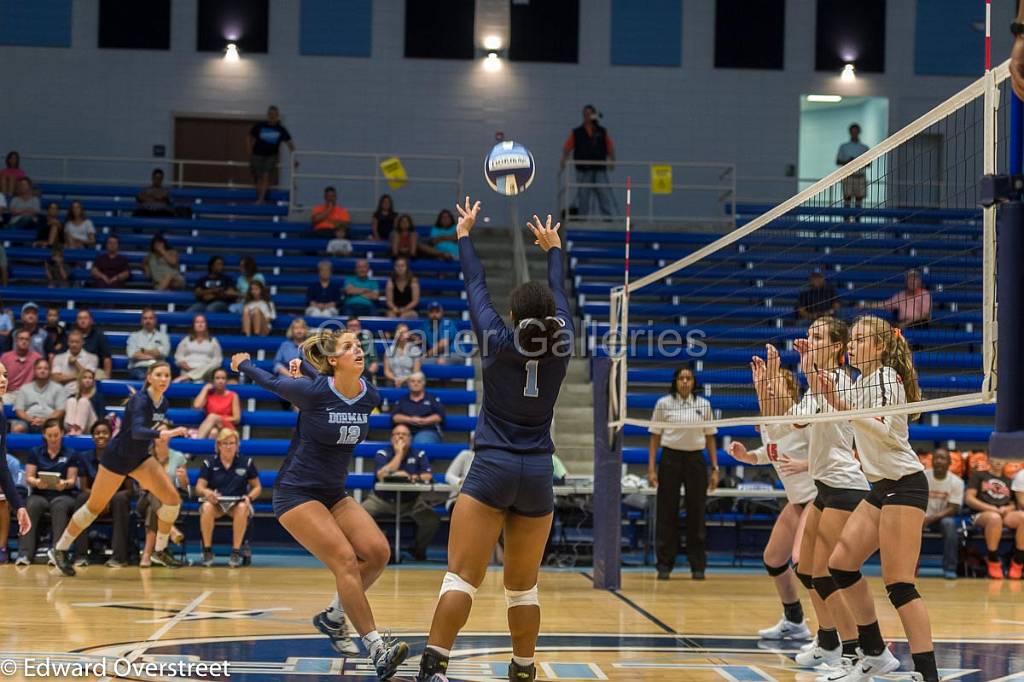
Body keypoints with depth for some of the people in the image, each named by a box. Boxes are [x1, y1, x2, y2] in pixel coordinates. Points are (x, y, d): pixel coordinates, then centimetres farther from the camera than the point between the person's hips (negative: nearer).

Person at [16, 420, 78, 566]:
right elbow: (28, 477, 5)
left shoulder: (70, 455, 9)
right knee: (31, 506, -34)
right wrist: (36, 482, -19)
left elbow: (72, 480, 3)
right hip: (40, 494, 1)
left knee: (59, 506, -37)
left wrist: (65, 484, -22)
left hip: (63, 495, -1)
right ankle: (25, 554, -41)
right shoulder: (35, 452, 12)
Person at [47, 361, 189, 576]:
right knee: (95, 506, 1)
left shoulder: (163, 403, 0)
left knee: (172, 499, -7)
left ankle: (161, 550, 9)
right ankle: (59, 550, 16)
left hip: (140, 458, 7)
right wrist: (162, 434, -57)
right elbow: (136, 431, -43)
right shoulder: (140, 400, -24)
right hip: (117, 456, -7)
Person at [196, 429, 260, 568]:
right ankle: (207, 550, -22)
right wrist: (206, 492, -23)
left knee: (242, 508, -36)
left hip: (238, 503, 0)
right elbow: (199, 488, 1)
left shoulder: (246, 462, 7)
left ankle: (236, 552, -29)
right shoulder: (209, 463, 6)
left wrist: (249, 497, -12)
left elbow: (257, 487, 10)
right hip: (215, 503, 0)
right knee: (207, 507, -36)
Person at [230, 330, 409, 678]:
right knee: (346, 561, -20)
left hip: (334, 493, 6)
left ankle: (333, 617, 11)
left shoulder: (370, 397, -5)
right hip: (296, 493, -6)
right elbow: (272, 382, 1)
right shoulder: (312, 392, -18)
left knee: (378, 552, -11)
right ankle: (378, 649, -23)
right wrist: (243, 364, 16)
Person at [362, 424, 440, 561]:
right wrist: (399, 453, -14)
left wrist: (410, 477, -24)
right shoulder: (382, 453, -3)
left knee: (432, 520, -23)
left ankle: (419, 550, 6)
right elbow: (382, 476, -20)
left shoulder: (419, 455, 2)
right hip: (382, 499, -1)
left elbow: (428, 476, -8)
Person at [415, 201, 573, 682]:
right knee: (523, 586, 13)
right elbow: (559, 295, 18)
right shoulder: (561, 347, 0)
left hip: (491, 469, -3)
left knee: (462, 575, -11)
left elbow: (475, 288, 7)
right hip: (538, 475, 3)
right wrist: (553, 248, 35)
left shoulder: (499, 343, -6)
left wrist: (465, 235, 22)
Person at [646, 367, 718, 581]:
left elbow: (710, 438, 10)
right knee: (667, 513, 0)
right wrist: (651, 468, -3)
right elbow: (655, 437, 3)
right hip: (670, 459, -1)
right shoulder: (663, 403, 1)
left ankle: (698, 566, 9)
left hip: (695, 460, 1)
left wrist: (714, 469, 4)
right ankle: (665, 565, 7)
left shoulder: (703, 405, 6)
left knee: (697, 514, 2)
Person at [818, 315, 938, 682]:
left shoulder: (886, 377, -10)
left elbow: (885, 430, -26)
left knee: (898, 583, -15)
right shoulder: (861, 383, 16)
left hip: (904, 484, -9)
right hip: (882, 487, 9)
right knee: (841, 563, 7)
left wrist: (843, 406, -36)